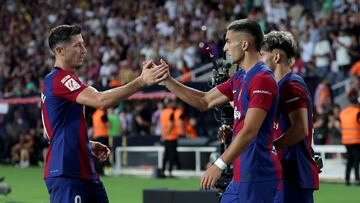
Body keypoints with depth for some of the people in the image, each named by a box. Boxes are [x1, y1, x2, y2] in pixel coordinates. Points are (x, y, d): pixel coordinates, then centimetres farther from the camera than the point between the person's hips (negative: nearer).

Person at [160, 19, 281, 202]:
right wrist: (168, 81, 14)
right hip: (241, 175, 10)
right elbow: (205, 101, 22)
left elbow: (249, 131, -21)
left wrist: (219, 165, -24)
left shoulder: (262, 79, -15)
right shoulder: (239, 78, 15)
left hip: (257, 175, -10)